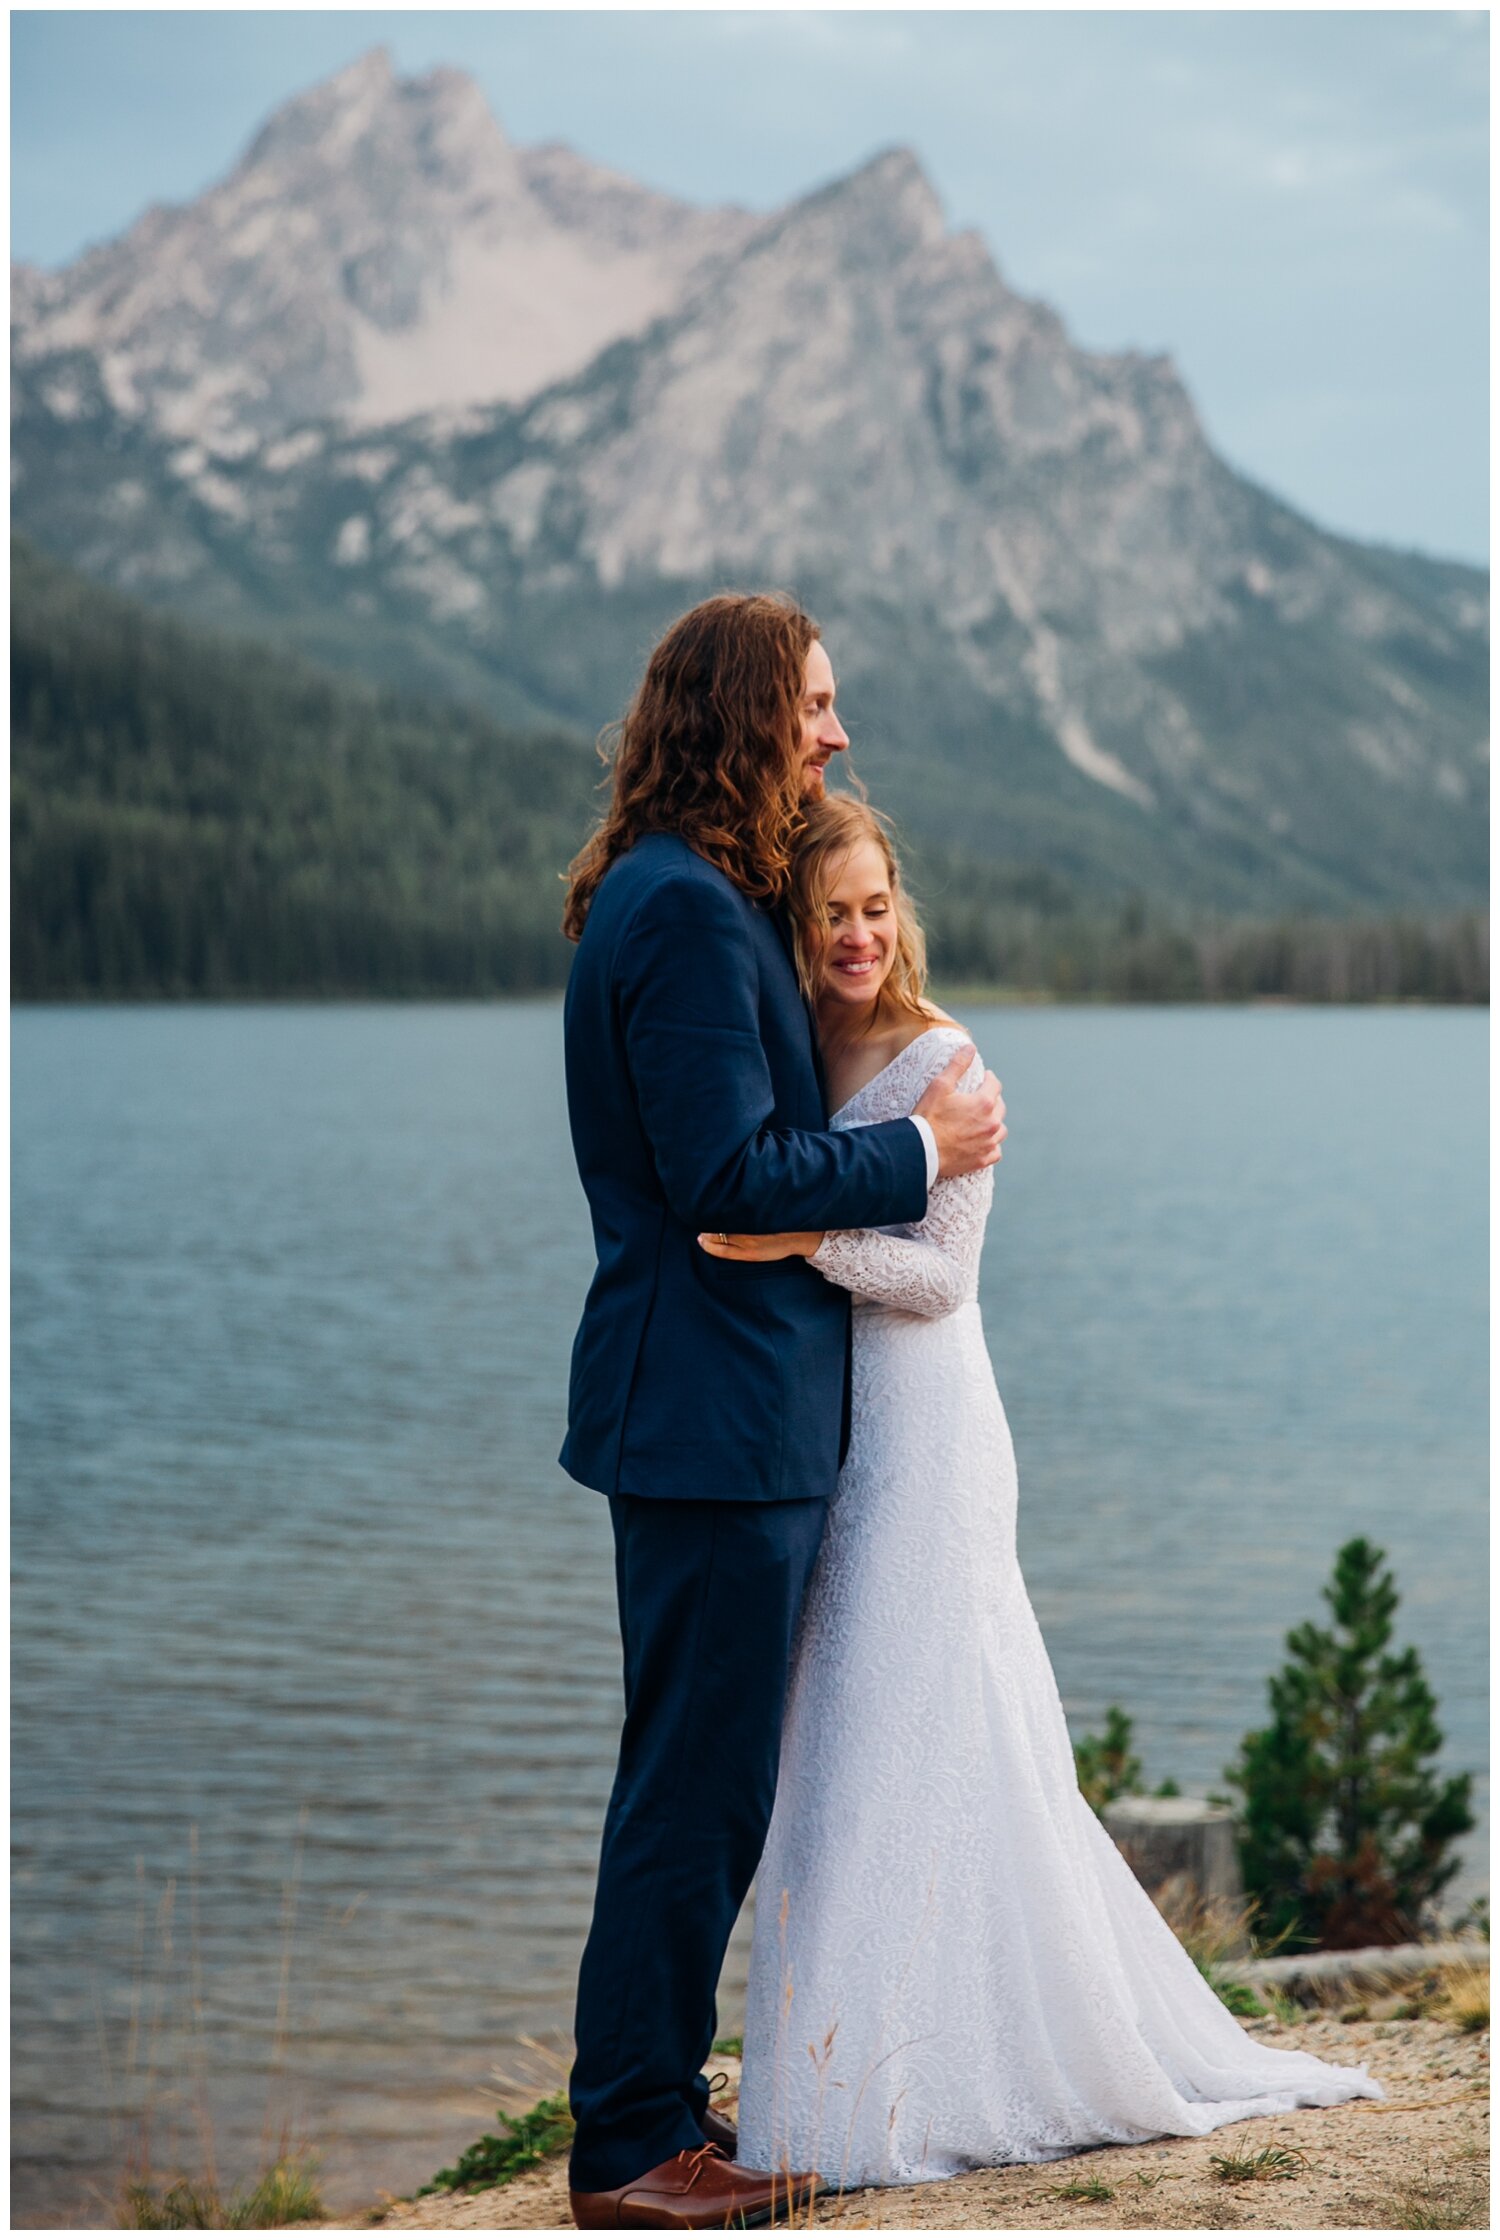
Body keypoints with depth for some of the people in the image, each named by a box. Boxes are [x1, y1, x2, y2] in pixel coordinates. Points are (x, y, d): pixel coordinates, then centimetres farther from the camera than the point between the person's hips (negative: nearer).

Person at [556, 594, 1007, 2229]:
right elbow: (729, 1174, -23)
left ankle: (652, 2104, 27)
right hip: (716, 1416, -11)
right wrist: (922, 1149, -12)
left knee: (697, 1785, 17)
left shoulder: (684, 896, 16)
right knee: (697, 1789, -3)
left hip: (709, 1410, 11)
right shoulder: (690, 909, -17)